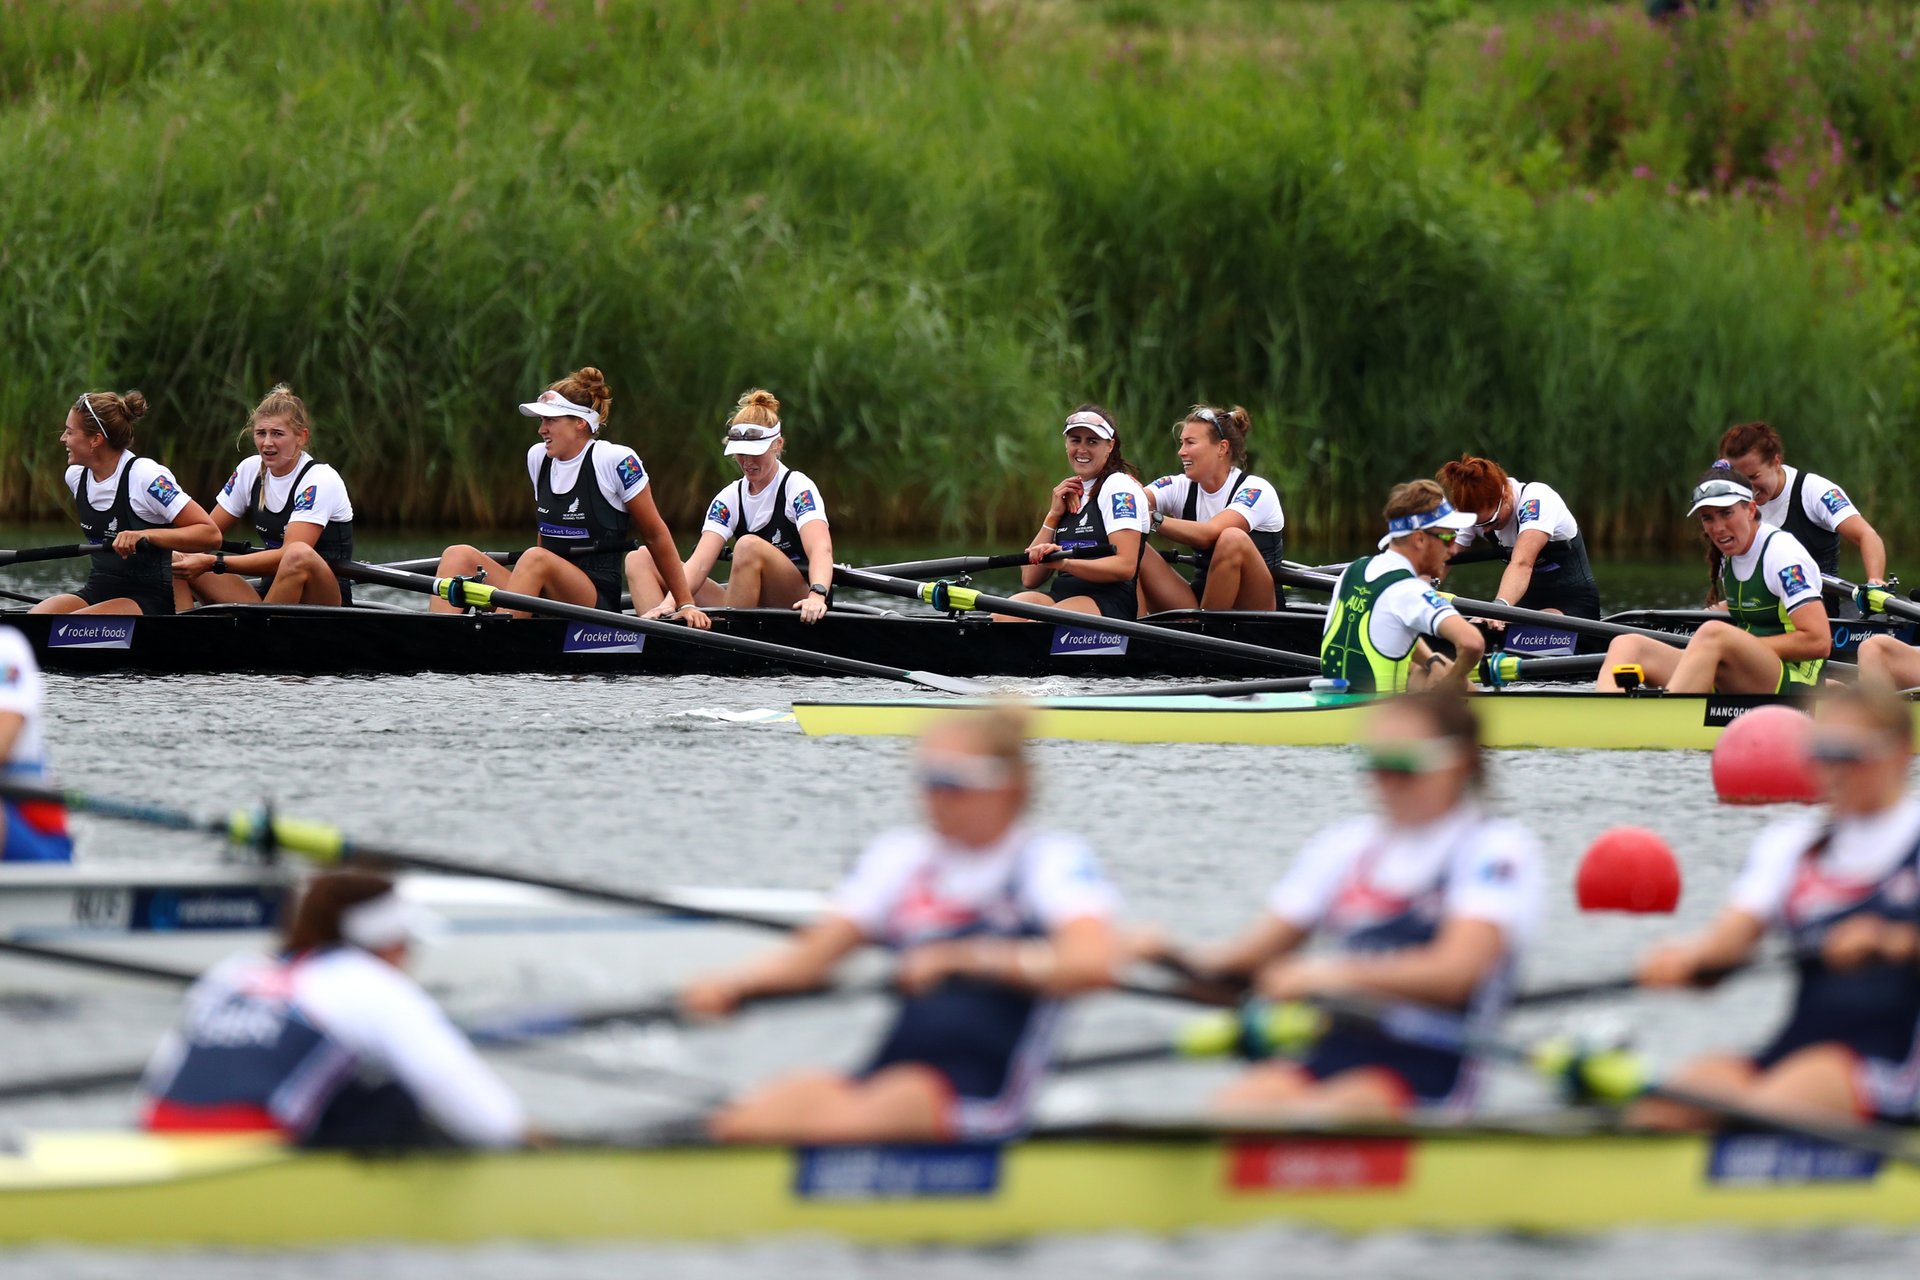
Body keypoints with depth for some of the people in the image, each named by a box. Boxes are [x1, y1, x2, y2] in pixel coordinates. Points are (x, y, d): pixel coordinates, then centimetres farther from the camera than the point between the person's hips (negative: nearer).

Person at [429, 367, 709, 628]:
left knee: (535, 560, -36)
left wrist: (686, 604, 4)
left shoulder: (615, 461, -5)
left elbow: (656, 536, 1)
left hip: (599, 600, -6)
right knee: (458, 555, -15)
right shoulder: (537, 458, 13)